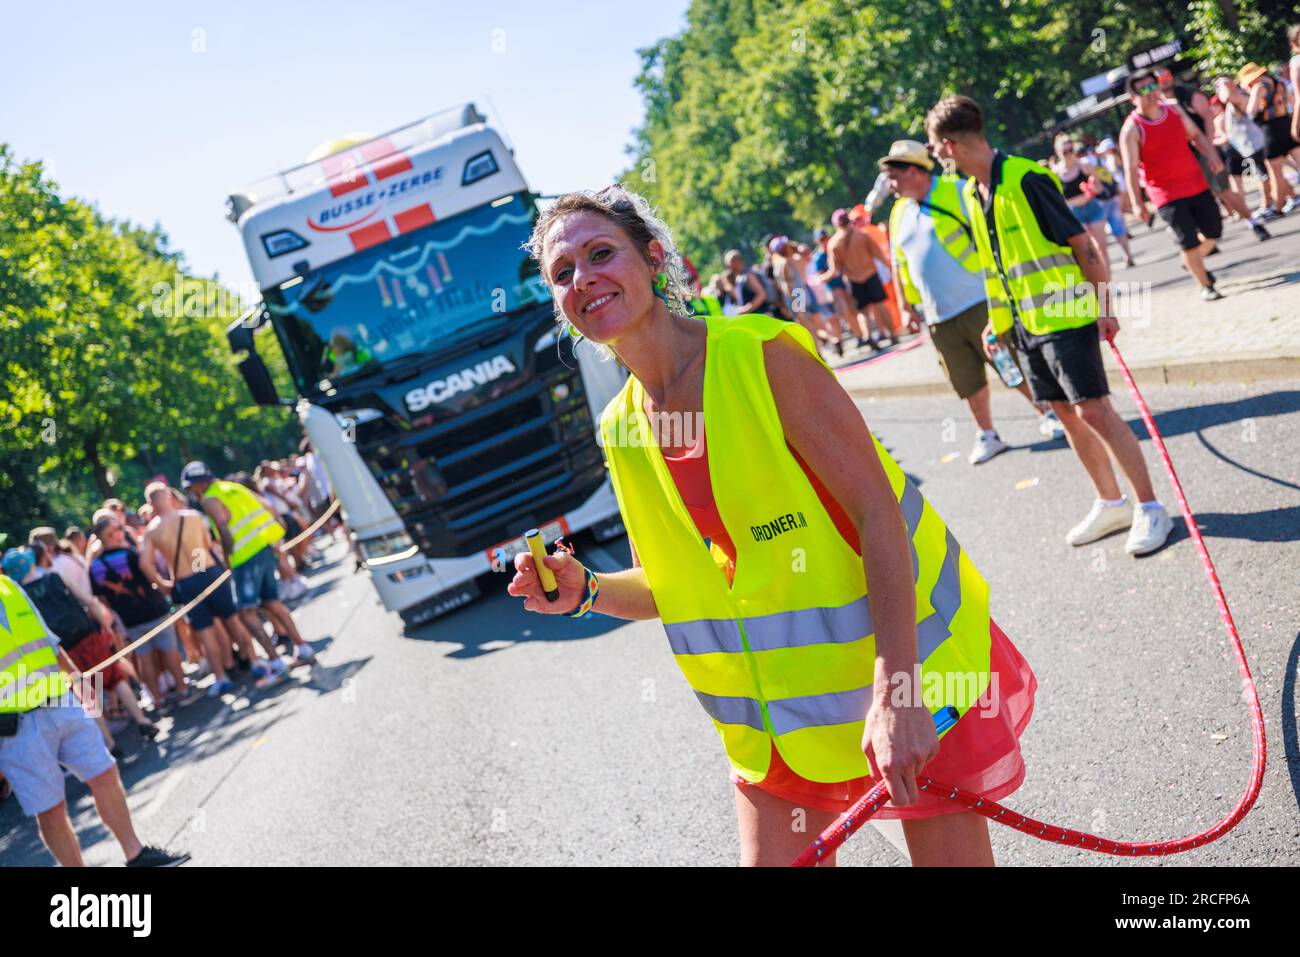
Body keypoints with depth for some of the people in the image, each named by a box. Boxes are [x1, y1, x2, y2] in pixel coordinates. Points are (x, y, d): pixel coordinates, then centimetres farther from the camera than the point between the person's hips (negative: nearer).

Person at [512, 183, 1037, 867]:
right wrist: (587, 591, -8)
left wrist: (895, 692, -28)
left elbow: (877, 511, -20)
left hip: (901, 671, -5)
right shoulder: (622, 430, 1)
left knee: (950, 855, 3)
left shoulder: (761, 357, -17)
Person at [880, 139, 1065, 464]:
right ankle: (987, 435, 25)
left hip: (978, 303, -6)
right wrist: (907, 305, 17)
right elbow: (899, 263, 20)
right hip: (938, 318, 6)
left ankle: (1049, 415, 16)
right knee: (969, 382, 12)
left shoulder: (957, 193, -8)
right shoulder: (899, 214, 12)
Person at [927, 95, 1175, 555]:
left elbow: (1082, 244, -14)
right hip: (1026, 323, 8)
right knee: (1066, 413, 12)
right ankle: (1111, 504, 25)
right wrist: (999, 319, 18)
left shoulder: (1026, 178, -17)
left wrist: (1104, 307, -13)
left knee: (1094, 411, -9)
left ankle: (1150, 508, 2)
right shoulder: (972, 193, 7)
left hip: (1065, 317, -8)